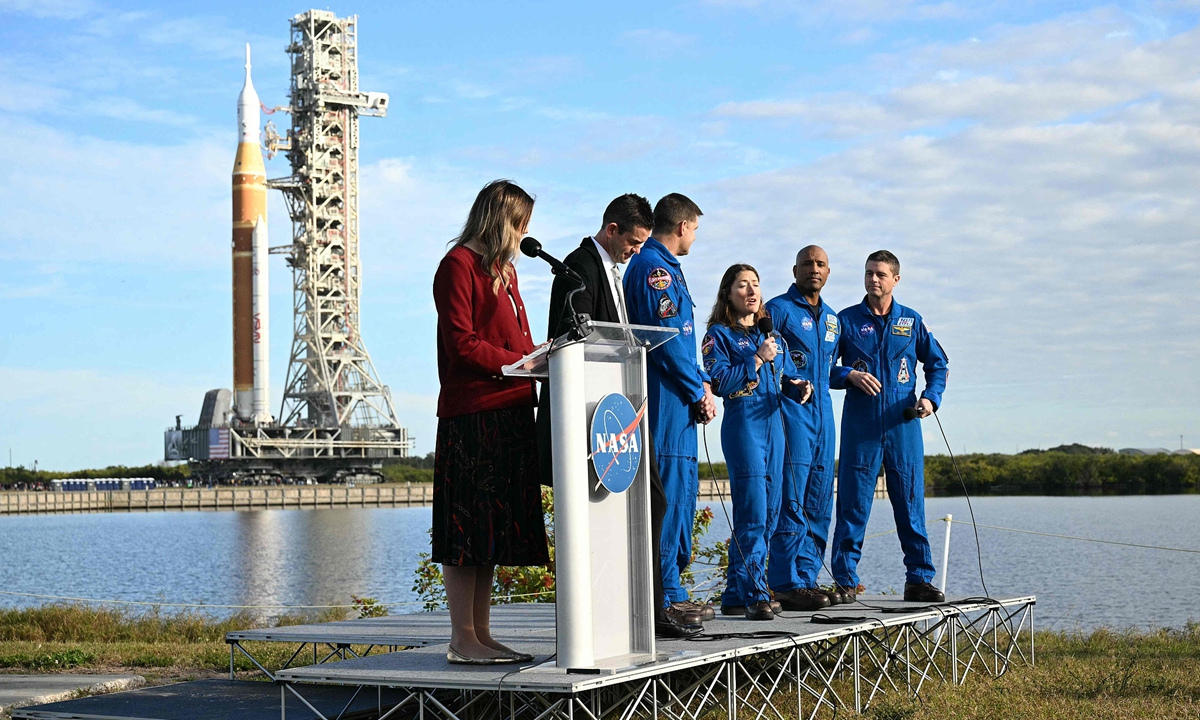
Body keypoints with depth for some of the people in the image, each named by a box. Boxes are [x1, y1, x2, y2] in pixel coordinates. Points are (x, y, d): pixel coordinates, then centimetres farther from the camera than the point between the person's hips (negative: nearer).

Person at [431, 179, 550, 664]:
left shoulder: (502, 269, 22)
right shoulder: (459, 265, -6)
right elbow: (461, 344, -13)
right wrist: (520, 361, -14)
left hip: (508, 414, 9)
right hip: (470, 416, -9)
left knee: (492, 531, 9)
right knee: (466, 529, -6)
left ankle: (481, 635, 13)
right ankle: (462, 640, -3)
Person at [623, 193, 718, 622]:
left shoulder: (662, 266, 21)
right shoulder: (655, 268, -12)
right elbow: (667, 339, -17)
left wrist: (701, 382, 10)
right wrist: (699, 393, -9)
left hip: (675, 398, 11)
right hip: (666, 398, -11)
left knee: (681, 490, 12)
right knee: (669, 492, -10)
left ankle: (671, 592, 17)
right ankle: (665, 597, -8)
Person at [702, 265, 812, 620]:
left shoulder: (769, 333, 19)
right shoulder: (719, 334, 0)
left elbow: (788, 374, 21)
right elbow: (719, 381, -12)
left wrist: (800, 387, -1)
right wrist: (758, 359, -13)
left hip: (773, 424, 7)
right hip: (743, 426, -7)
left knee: (769, 513, 6)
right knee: (752, 513, -14)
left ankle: (735, 594, 14)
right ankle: (754, 595, -13)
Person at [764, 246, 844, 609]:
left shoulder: (832, 319, 20)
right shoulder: (778, 309, -3)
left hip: (823, 414, 8)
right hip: (791, 413, -8)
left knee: (819, 504, 7)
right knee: (791, 500, -11)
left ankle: (807, 578, 13)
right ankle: (787, 584, -10)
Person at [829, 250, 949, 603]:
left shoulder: (912, 322, 11)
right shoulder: (847, 320, 6)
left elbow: (938, 363, 17)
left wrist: (931, 397, 0)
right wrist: (849, 376, -13)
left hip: (903, 425, 2)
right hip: (860, 424, -1)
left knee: (911, 501, 2)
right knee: (853, 503, -3)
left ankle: (919, 579, 9)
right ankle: (845, 580, 3)